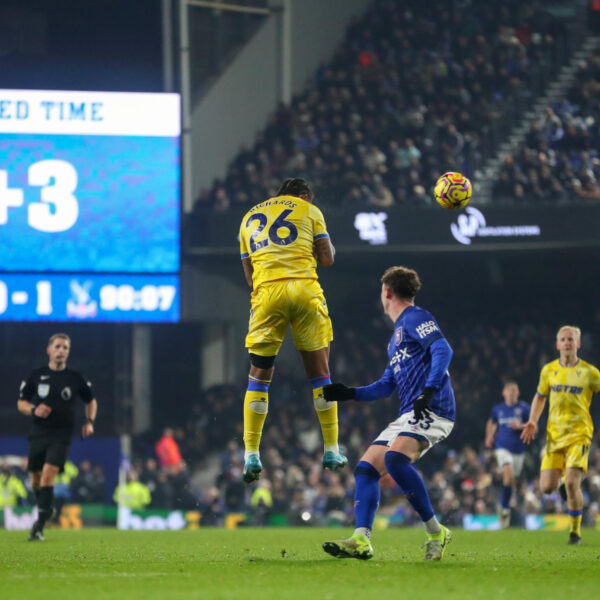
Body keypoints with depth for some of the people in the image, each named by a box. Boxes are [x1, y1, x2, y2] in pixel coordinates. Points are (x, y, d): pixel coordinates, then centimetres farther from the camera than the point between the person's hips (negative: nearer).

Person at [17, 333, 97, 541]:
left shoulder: (76, 378, 3)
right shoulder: (36, 376, 4)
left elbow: (91, 401, 18)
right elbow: (21, 403, 9)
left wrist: (89, 421, 2)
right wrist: (34, 410, -13)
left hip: (61, 435, -2)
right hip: (38, 434, 2)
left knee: (48, 474, -19)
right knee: (35, 480, 6)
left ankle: (39, 526, -20)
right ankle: (46, 509, 38)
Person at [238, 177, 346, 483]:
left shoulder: (250, 217, 24)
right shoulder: (309, 210, 15)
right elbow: (327, 259, 8)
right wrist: (330, 248, 28)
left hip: (266, 292, 2)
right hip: (305, 290, -2)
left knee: (259, 374, 7)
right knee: (319, 372, 8)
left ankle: (251, 454, -2)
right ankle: (331, 451, 10)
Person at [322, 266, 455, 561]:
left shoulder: (415, 318, 0)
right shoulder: (397, 335, 28)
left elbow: (443, 350, -17)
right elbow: (387, 384, 33)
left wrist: (429, 390, -29)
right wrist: (349, 393, 24)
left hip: (432, 410, -10)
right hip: (408, 415, 10)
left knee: (394, 457, -31)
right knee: (366, 468, -1)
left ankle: (436, 532, -24)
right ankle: (361, 540, -11)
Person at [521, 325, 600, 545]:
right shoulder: (549, 370, 7)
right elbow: (540, 396, 21)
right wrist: (533, 421, 8)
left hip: (579, 434, -3)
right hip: (554, 434, 3)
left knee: (572, 483, -19)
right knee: (548, 487, -7)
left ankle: (575, 531, 0)